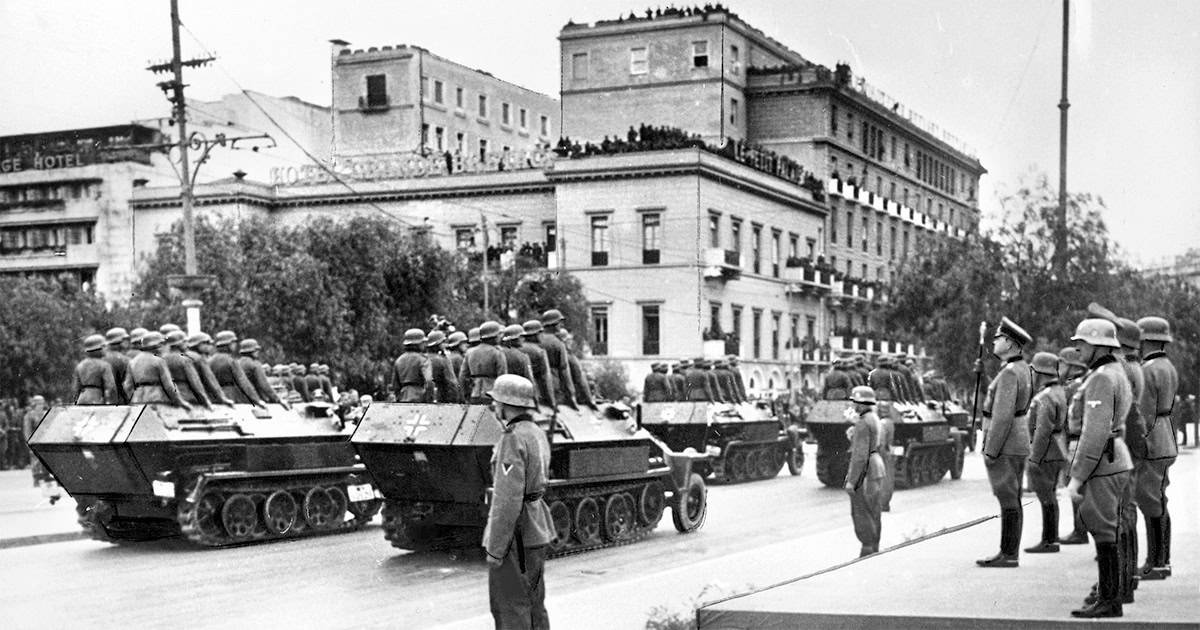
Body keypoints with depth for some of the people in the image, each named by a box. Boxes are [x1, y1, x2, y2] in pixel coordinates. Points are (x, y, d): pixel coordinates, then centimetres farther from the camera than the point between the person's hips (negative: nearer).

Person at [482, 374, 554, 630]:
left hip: (516, 534, -9)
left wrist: (495, 548, -19)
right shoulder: (538, 434, 11)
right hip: (538, 531, 9)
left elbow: (508, 500, -23)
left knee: (510, 608, -3)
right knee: (533, 604, 16)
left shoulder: (513, 440, -19)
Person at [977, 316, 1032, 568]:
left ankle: (1008, 554, -2)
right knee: (1012, 500, 11)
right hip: (1019, 442, 10)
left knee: (1008, 500, -6)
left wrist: (990, 451, -20)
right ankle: (1010, 553, 16)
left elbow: (1003, 416, -23)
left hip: (1003, 445, -10)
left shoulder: (1009, 373, -19)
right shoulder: (1024, 369, 13)